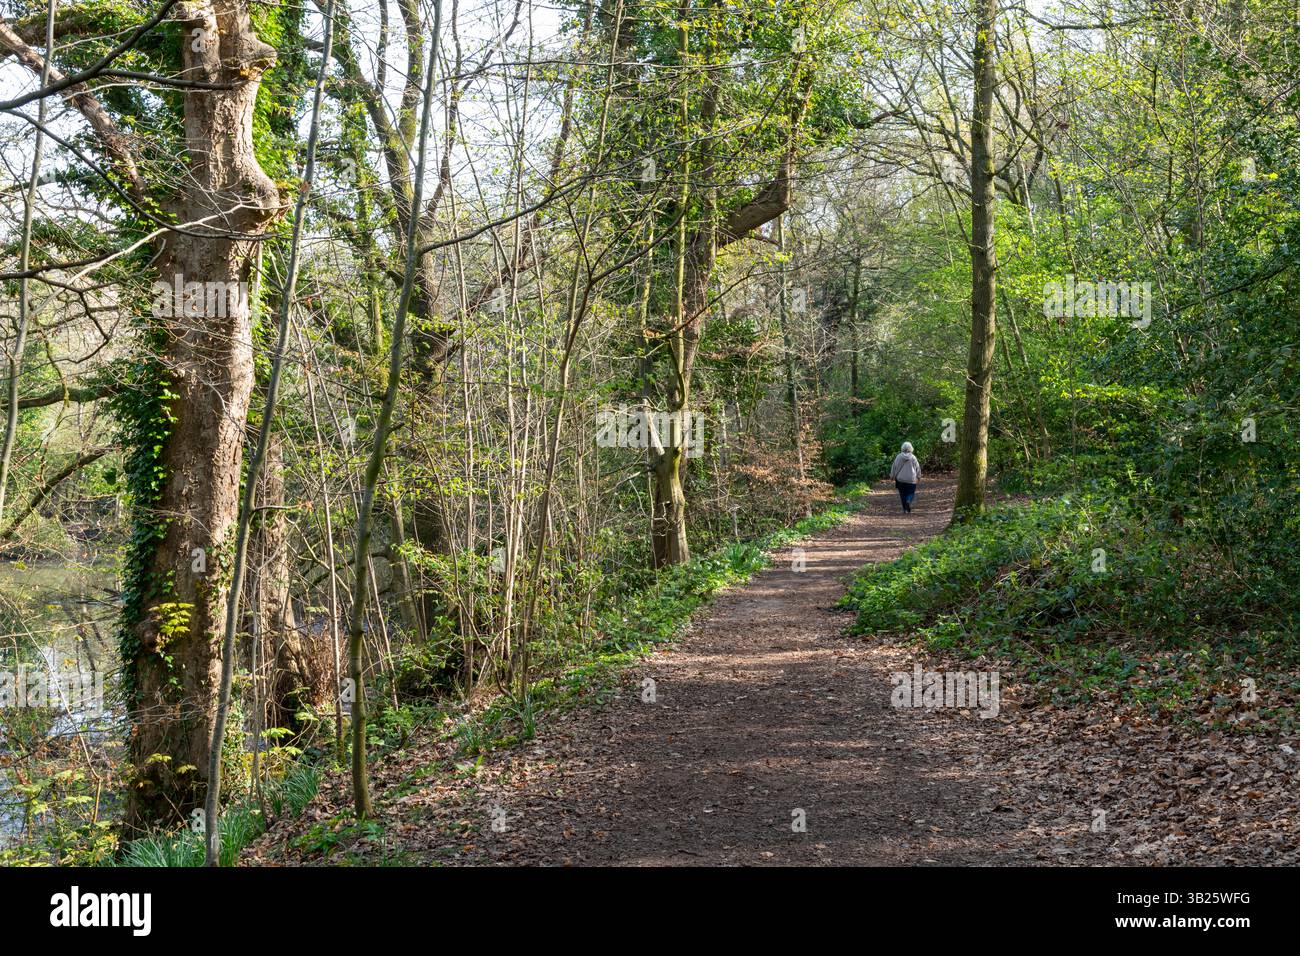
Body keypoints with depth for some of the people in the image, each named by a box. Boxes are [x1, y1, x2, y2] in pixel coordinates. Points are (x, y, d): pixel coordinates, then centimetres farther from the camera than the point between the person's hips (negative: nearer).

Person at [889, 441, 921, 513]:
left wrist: (892, 476, 15)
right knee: (911, 492, 10)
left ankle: (905, 509, 8)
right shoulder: (913, 457, -5)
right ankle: (908, 501, -20)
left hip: (900, 479, 1)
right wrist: (919, 477, 19)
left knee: (903, 494, 9)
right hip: (911, 479, -1)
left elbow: (894, 467, 2)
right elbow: (917, 467, 3)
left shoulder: (898, 457, -4)